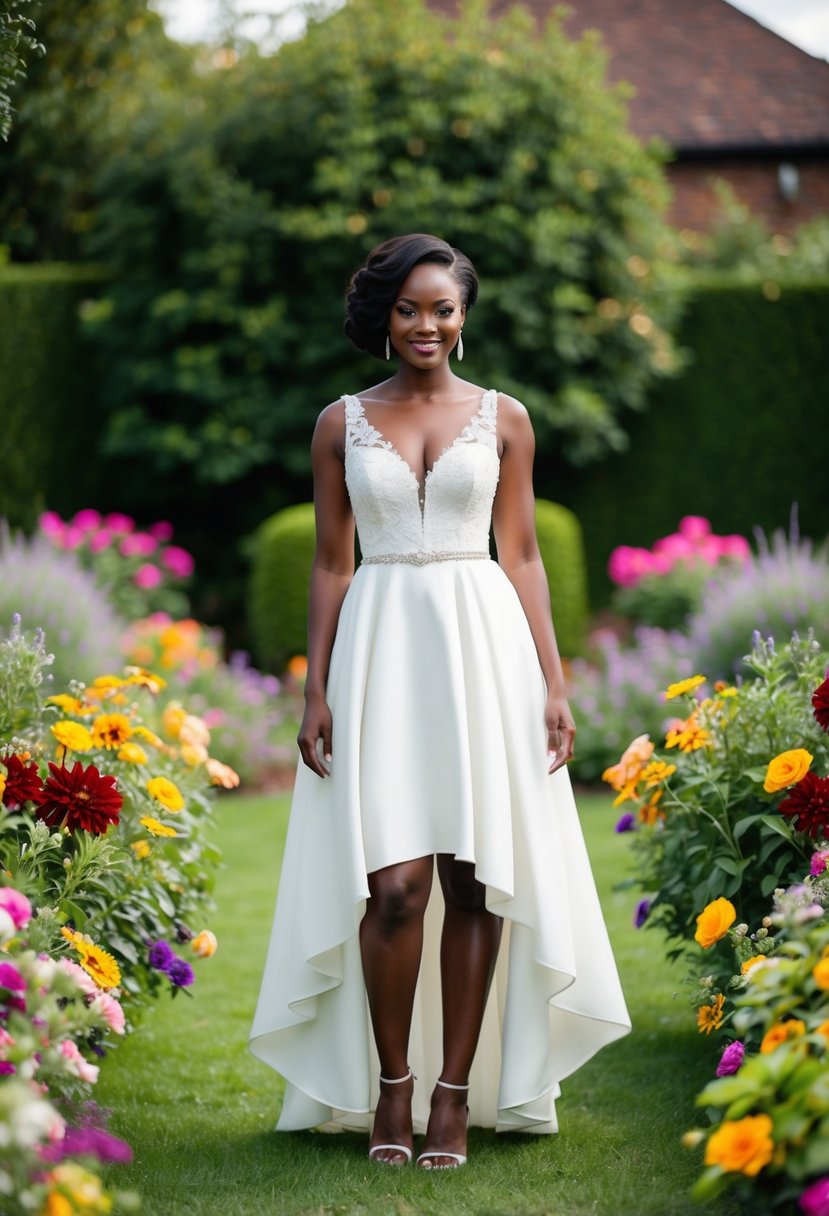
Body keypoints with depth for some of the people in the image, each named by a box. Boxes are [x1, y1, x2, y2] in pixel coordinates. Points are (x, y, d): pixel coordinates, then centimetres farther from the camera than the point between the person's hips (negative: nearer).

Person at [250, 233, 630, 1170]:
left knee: (474, 880, -1)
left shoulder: (503, 418, 8)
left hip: (483, 645, 1)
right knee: (396, 882, -11)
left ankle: (457, 1091, 7)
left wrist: (552, 683, 2)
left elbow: (522, 556, 8)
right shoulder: (342, 424, 8)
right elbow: (331, 565, 8)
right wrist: (316, 691, 1)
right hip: (380, 650, -1)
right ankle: (391, 1086, 4)